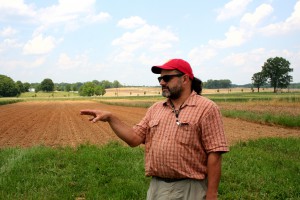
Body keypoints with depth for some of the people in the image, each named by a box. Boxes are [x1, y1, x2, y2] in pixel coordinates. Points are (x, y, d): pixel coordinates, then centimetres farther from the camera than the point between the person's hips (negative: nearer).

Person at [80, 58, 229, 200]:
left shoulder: (206, 109, -8)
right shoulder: (155, 109, 10)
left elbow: (214, 154, -11)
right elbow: (134, 138, 7)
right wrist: (110, 118, -3)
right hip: (156, 188, 5)